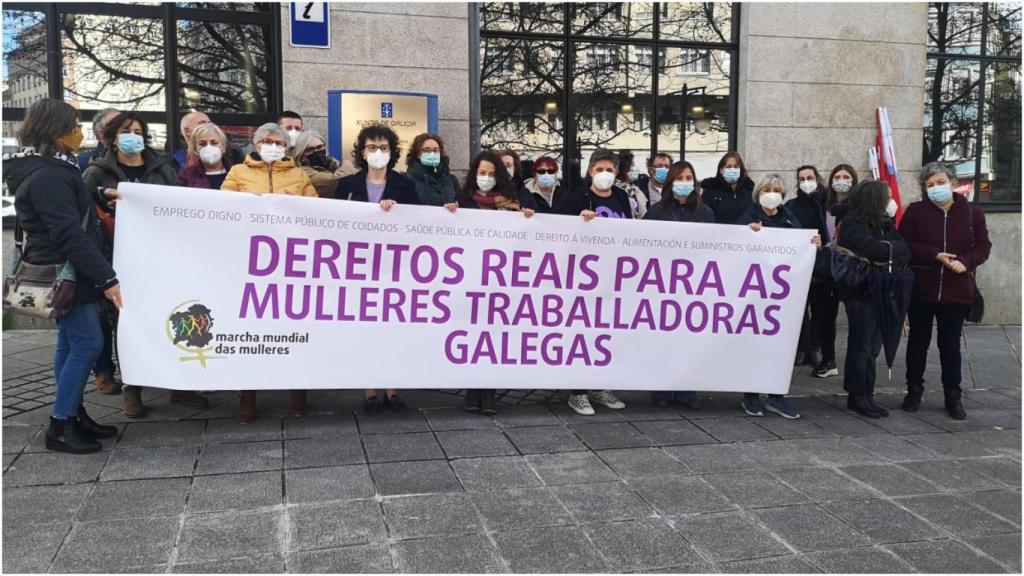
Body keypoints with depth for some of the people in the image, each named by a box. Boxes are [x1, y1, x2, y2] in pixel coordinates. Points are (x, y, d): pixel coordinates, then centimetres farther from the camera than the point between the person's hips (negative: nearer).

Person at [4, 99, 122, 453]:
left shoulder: (50, 168, 12)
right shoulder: (48, 176, -20)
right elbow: (70, 234, -26)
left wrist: (100, 196, 17)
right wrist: (106, 278, -26)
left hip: (64, 272, 10)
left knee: (71, 343, 13)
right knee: (88, 342, -9)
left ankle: (73, 415, 22)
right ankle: (59, 426, -1)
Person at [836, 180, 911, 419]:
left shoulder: (884, 223, 12)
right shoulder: (851, 223, -9)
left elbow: (904, 250, 1)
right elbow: (870, 249, -26)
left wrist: (888, 255, -17)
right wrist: (891, 248, -10)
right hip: (860, 293, -7)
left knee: (872, 347, 9)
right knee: (861, 346, -1)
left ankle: (865, 395, 16)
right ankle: (857, 396, 9)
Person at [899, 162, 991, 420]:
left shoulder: (971, 213, 2)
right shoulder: (915, 212, -2)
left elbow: (983, 246, 4)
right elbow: (904, 244, -6)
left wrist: (966, 262, -15)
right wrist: (935, 255, -18)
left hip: (956, 292, 1)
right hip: (920, 290, 0)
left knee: (951, 344, 8)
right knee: (918, 341, 11)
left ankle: (953, 396, 19)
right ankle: (914, 391, 24)